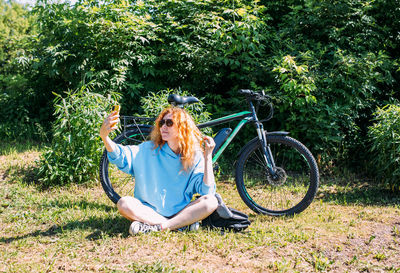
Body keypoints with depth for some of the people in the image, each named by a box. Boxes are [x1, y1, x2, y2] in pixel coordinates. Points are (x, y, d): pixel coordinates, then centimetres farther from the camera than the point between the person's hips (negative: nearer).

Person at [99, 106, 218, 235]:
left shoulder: (195, 157, -2)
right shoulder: (150, 149, 1)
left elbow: (207, 190, -12)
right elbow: (121, 156, -12)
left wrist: (208, 157, -16)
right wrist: (104, 136, -29)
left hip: (180, 212, 0)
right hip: (149, 211, 1)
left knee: (211, 201, -25)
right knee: (124, 203, -27)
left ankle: (158, 227, -30)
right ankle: (184, 223, -24)